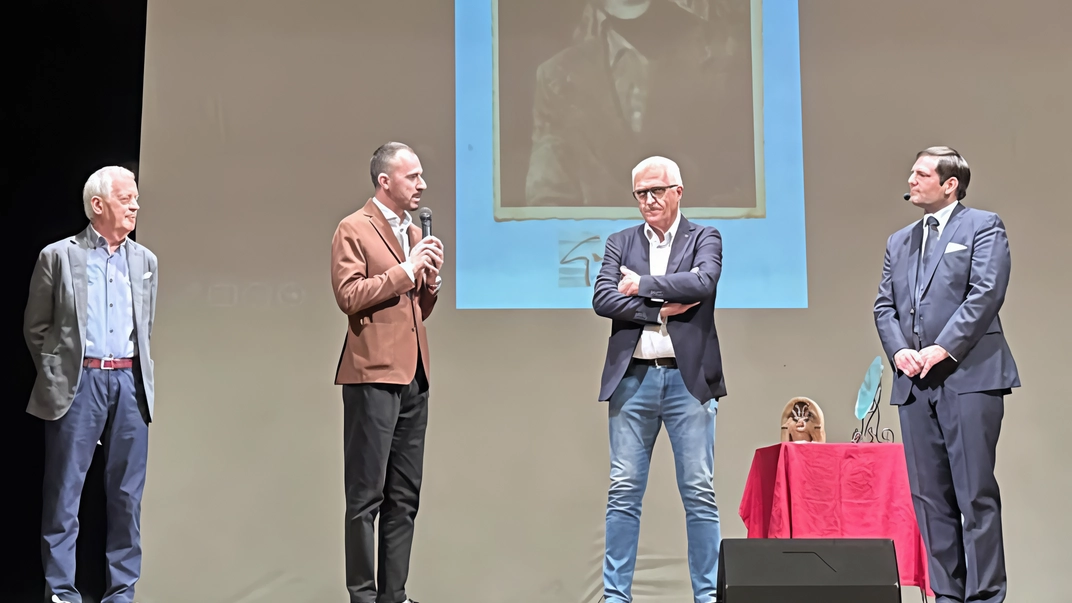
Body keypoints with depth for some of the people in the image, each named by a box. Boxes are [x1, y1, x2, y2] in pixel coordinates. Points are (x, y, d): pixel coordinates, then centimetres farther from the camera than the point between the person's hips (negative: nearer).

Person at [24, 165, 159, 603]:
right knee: (64, 492, 0)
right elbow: (36, 328, 6)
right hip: (79, 383, -3)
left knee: (127, 494, 5)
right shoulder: (59, 256, 1)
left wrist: (139, 375, 13)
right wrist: (58, 374, 6)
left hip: (130, 383, 4)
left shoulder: (144, 261, 13)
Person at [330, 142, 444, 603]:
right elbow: (349, 295, -16)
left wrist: (431, 279, 4)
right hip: (373, 374, -7)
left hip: (413, 376, 8)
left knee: (405, 497, 9)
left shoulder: (415, 233, 20)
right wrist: (405, 270, -13)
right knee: (367, 495, -3)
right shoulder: (354, 229, -3)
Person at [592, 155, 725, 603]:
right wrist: (661, 308, -10)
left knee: (699, 494, 2)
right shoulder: (620, 243, 12)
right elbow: (602, 298, -3)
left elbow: (703, 283, -14)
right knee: (623, 493, 4)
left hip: (688, 379, -2)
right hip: (632, 379, 2)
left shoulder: (704, 238, 7)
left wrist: (643, 285, -7)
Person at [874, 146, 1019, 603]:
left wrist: (942, 349, -15)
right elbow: (884, 305, 16)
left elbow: (986, 294, -9)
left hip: (969, 376, -6)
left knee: (975, 493, -6)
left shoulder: (983, 226, 3)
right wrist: (898, 350, -3)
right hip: (914, 382, 6)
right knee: (929, 495, 6)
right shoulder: (899, 242, 21)